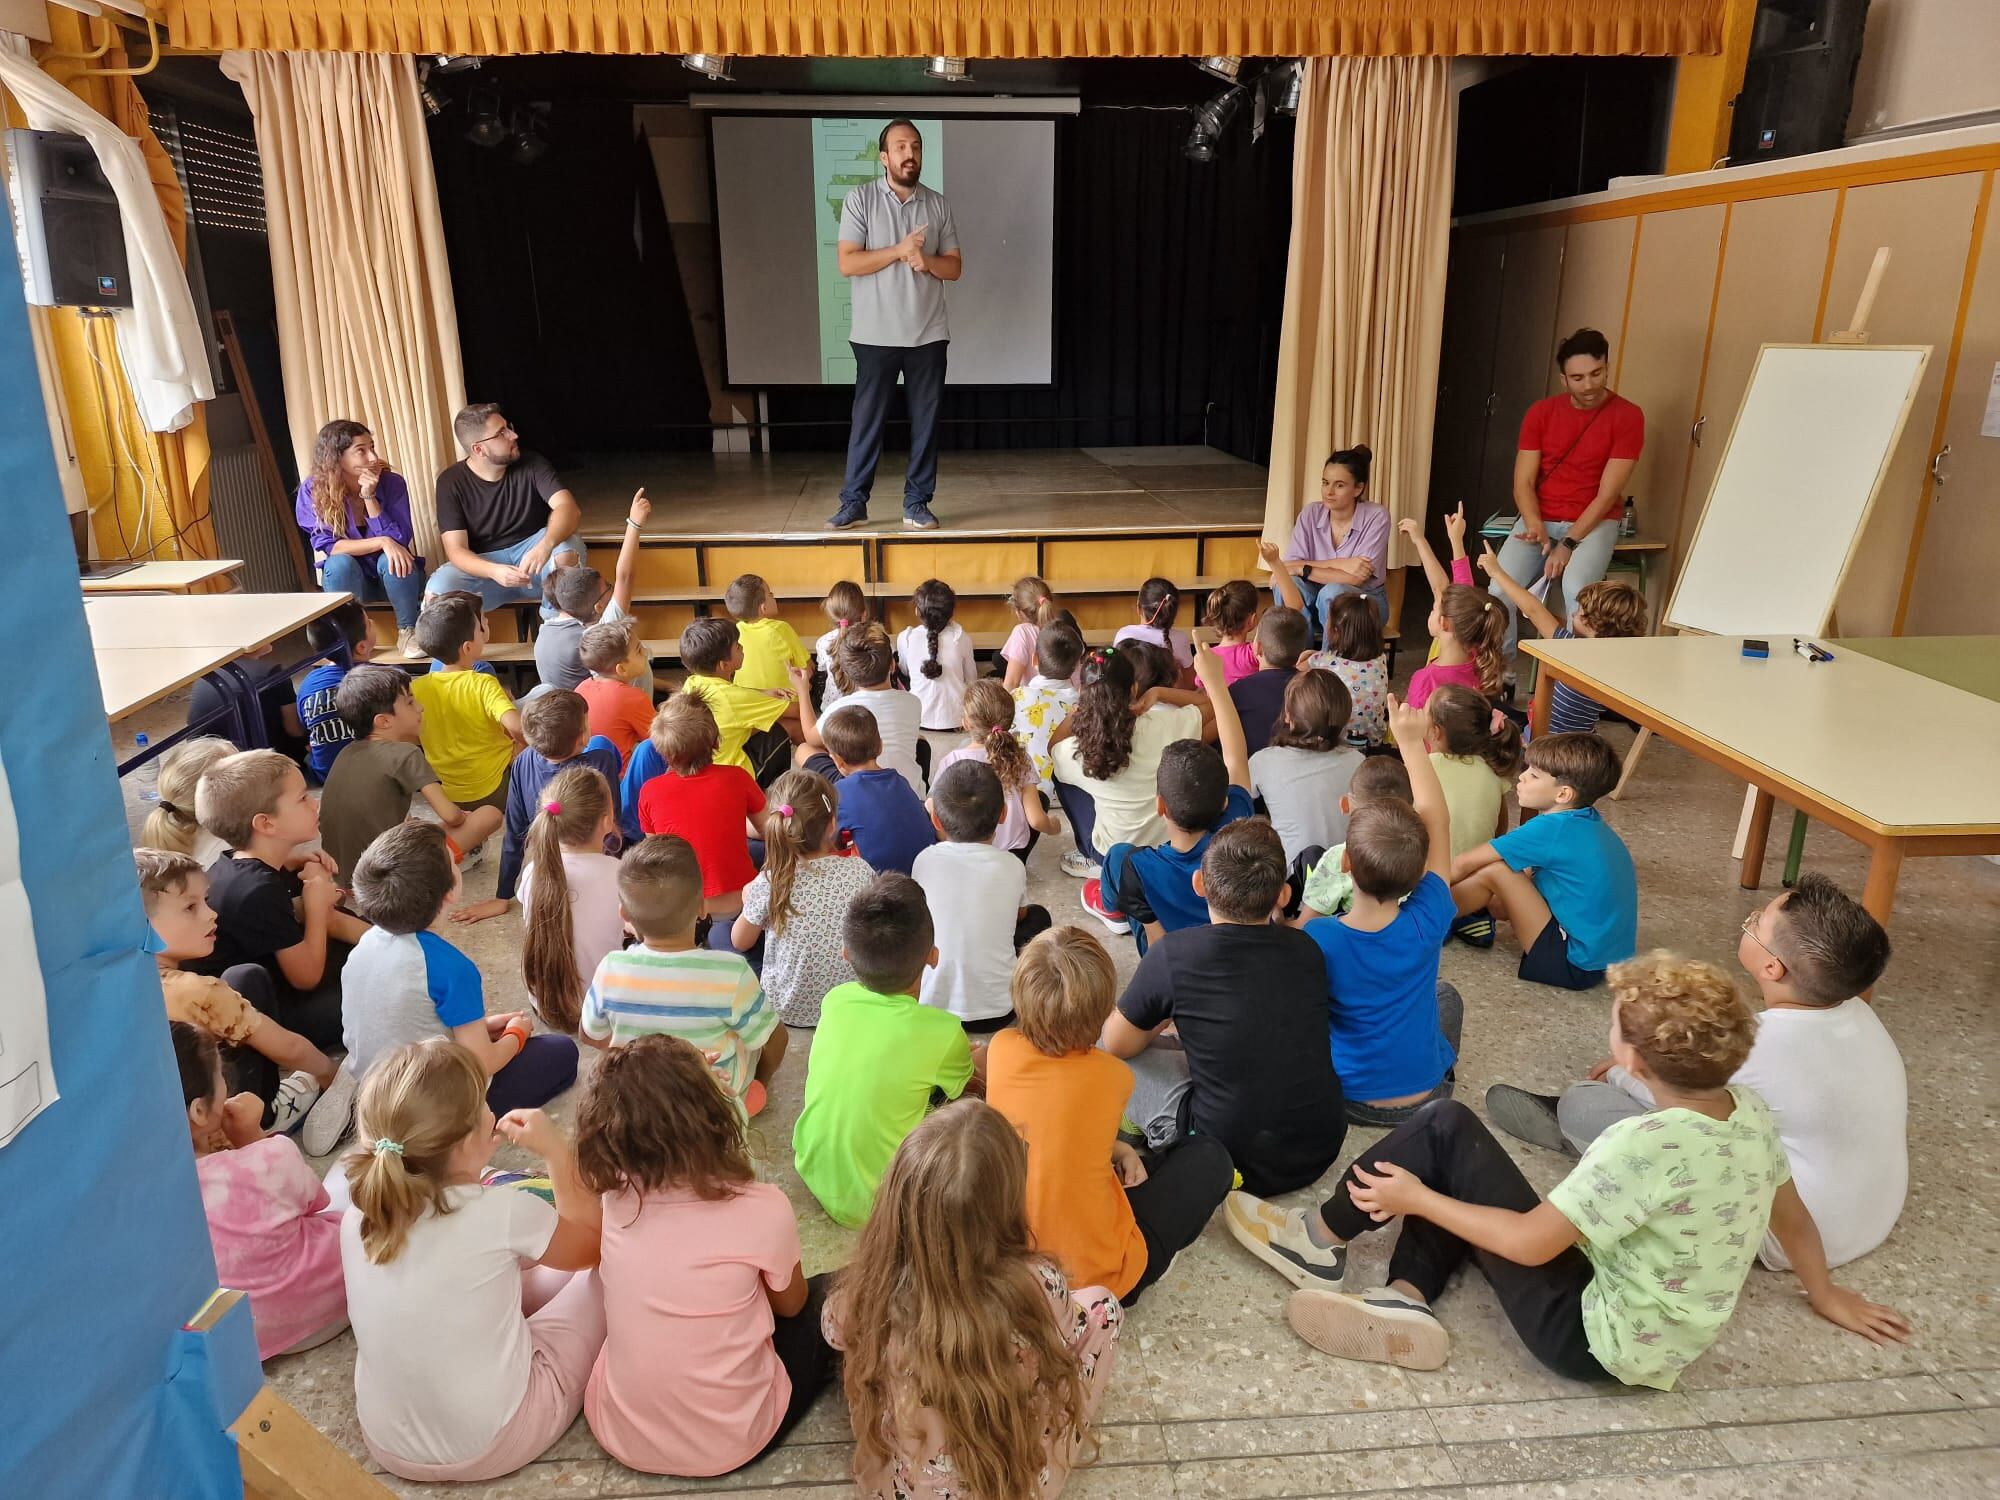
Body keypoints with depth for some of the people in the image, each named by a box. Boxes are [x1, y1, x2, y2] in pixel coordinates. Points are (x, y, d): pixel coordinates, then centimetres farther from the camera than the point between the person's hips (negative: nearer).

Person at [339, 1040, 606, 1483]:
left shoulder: (355, 1221, -10)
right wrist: (555, 1150, -2)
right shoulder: (503, 1211, -25)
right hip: (493, 1445, -5)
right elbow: (594, 1243, -3)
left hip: (389, 1444, 6)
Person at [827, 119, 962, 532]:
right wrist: (899, 251, -16)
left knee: (925, 420, 3)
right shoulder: (860, 199, 0)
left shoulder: (938, 205, 8)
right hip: (876, 335, -2)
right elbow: (847, 263, -8)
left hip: (928, 333, 3)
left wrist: (927, 261, -13)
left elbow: (955, 267, 8)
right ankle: (853, 501, 9)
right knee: (866, 419, 1)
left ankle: (917, 503, 11)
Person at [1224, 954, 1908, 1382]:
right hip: (1662, 1345, 8)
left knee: (1445, 1125, -10)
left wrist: (1417, 1198, -11)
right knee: (1453, 1181, 14)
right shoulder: (1753, 1113, -7)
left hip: (1594, 1341, -8)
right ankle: (1407, 1300, -7)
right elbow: (1793, 1216, 11)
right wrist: (1826, 1295, 30)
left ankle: (1324, 1240, 5)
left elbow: (1528, 1243, -23)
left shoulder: (1644, 1145, -31)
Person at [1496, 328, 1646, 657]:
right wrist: (1535, 528, -19)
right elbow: (1523, 483, -1)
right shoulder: (1541, 412, 2)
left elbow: (1607, 494, -11)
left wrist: (1568, 545, -20)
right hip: (1541, 519, 2)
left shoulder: (1628, 417, -6)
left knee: (1577, 588, -33)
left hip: (1594, 522, -2)